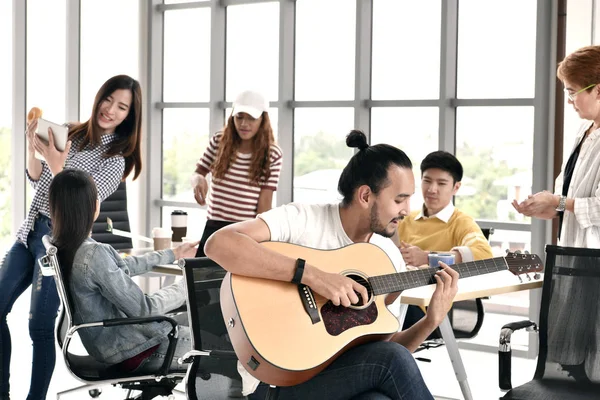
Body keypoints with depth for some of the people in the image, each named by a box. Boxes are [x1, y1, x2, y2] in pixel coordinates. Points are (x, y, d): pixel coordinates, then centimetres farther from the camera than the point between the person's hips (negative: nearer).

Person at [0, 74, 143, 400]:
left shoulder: (117, 157, -9)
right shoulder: (72, 133, 6)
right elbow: (36, 178, 7)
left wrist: (57, 166, -29)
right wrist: (32, 147, -12)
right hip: (31, 229, 6)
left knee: (40, 326, -7)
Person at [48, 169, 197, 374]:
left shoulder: (63, 247, -1)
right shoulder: (94, 255, -29)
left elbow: (122, 266, 14)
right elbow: (143, 309, -24)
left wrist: (173, 254, 20)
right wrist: (185, 286, -10)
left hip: (106, 343, 9)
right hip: (130, 350, -9)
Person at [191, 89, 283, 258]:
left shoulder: (272, 155, -7)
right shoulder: (219, 141, 1)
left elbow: (265, 203, -8)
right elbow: (198, 172, 10)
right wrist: (198, 180, -15)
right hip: (214, 227, 3)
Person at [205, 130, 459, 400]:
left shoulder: (390, 257, 5)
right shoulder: (302, 220, -13)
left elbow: (385, 345, 9)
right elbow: (218, 244, -29)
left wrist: (432, 321, -9)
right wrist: (311, 274, -32)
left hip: (344, 373, 5)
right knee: (392, 359, -28)